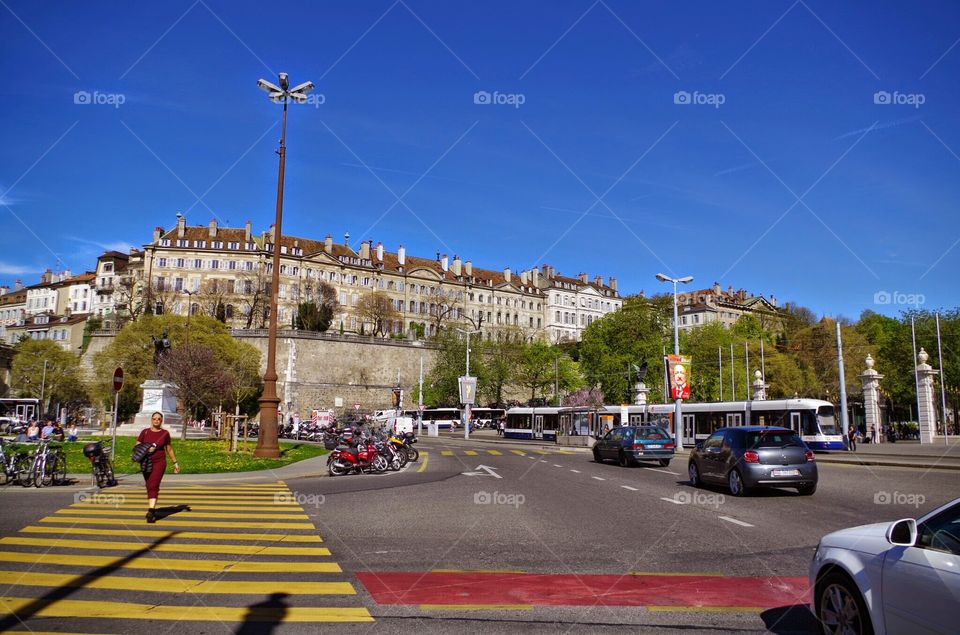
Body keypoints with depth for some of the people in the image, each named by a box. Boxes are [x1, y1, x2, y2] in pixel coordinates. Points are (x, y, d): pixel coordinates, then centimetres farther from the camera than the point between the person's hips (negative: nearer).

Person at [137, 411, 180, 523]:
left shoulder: (165, 433, 3)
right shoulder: (144, 432, 4)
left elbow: (169, 449, 12)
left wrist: (175, 462, 14)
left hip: (159, 462, -2)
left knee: (153, 486, -16)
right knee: (149, 487, 11)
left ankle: (151, 511, -25)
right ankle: (152, 508, 26)